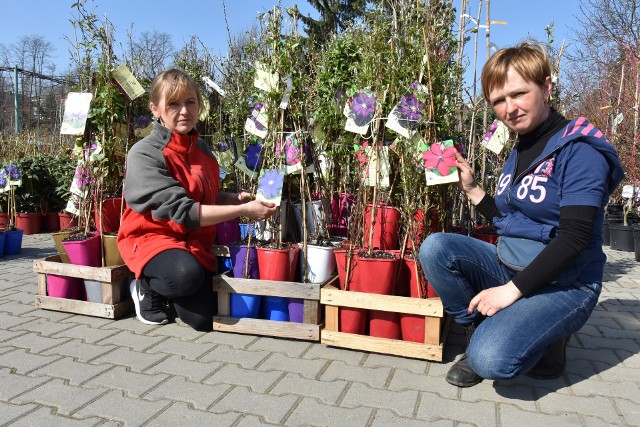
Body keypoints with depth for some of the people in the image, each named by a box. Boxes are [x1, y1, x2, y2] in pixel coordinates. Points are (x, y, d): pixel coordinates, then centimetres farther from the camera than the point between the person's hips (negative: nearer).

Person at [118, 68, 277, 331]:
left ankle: (170, 293, 21)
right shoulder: (144, 153, -16)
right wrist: (243, 210, -24)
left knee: (203, 320, -11)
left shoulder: (202, 149, 5)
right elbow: (182, 211, -23)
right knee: (187, 275, -38)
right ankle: (147, 286, -2)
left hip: (195, 242, 5)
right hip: (151, 236, -5)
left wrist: (236, 198, -3)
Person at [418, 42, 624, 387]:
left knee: (491, 359, -27)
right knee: (434, 248, -16)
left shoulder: (579, 150, -15)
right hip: (510, 267, 7)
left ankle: (547, 340, 6)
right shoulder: (518, 152, 9)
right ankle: (478, 332, -1)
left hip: (562, 283, -7)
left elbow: (574, 238, -22)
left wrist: (512, 289, -23)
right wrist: (472, 190, 3)